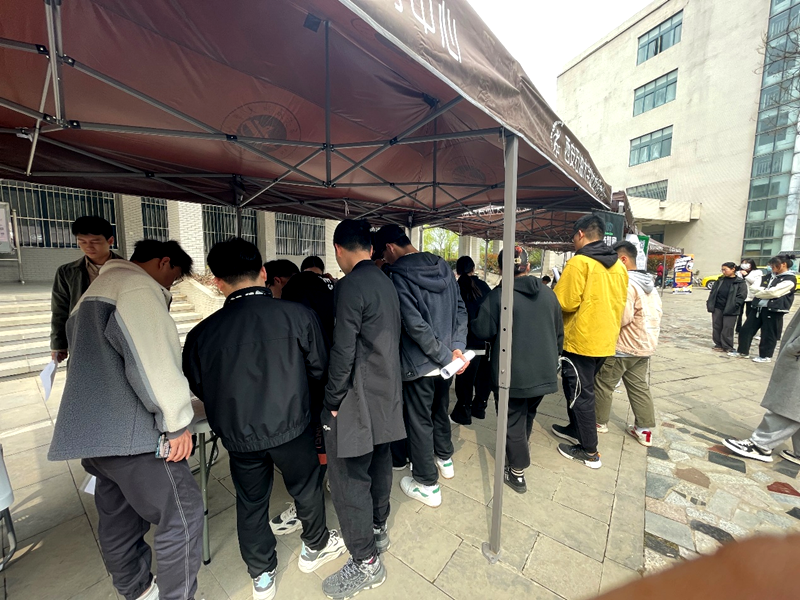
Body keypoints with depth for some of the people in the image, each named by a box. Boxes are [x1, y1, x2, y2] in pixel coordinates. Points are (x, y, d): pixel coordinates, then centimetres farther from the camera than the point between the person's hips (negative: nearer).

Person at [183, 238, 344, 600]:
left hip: (239, 435, 2)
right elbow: (319, 368, -7)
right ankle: (315, 547, 49)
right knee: (306, 488, 24)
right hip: (292, 426, -1)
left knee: (251, 503, 25)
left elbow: (199, 388, 3)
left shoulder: (202, 333, -12)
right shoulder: (297, 315, -18)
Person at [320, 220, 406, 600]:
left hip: (358, 399, -9)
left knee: (349, 479, 7)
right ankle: (378, 530, 43)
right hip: (386, 394, 9)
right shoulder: (385, 282, 7)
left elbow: (343, 351, -21)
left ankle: (366, 562, 24)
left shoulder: (351, 286, -19)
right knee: (378, 464, 23)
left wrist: (332, 401, -9)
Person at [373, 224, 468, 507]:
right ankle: (444, 459, 49)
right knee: (440, 410, 27)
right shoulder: (443, 266, 2)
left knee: (419, 421, 12)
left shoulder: (398, 275, -17)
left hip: (419, 365, -7)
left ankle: (427, 485, 29)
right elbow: (461, 309, 1)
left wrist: (447, 356, -16)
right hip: (447, 362, 7)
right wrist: (457, 346, -4)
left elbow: (415, 325, -23)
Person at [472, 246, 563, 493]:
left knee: (513, 420, 10)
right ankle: (522, 449, 47)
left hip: (513, 373, -6)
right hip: (544, 371, 6)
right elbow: (559, 332, 10)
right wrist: (552, 359, 23)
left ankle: (517, 473, 21)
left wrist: (475, 321, 8)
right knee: (528, 414, 26)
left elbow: (483, 331, -14)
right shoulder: (547, 293, 2)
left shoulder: (497, 295, -16)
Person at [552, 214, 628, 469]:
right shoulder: (618, 265, 7)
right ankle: (575, 429, 38)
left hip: (580, 340, -8)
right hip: (606, 340, 8)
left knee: (580, 393, 5)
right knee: (583, 388, 23)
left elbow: (564, 302, -21)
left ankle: (589, 451, 17)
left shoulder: (579, 261, -17)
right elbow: (619, 302, 13)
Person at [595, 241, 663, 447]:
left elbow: (623, 317, -25)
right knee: (639, 387, 17)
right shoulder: (649, 283, 10)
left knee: (603, 385, 6)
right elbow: (656, 314, 16)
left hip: (622, 347, -9)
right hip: (644, 346, 9)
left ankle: (600, 422, 20)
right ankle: (645, 429, 24)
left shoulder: (626, 283, -20)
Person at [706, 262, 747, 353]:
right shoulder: (720, 280, 10)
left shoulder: (740, 282, -3)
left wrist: (733, 306, -18)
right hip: (717, 308, 5)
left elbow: (741, 296, -10)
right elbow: (713, 292, 12)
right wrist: (710, 304, 3)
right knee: (716, 327, 10)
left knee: (727, 329, 0)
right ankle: (719, 345, 20)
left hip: (730, 310, -5)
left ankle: (727, 347, 11)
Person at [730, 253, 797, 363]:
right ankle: (743, 351, 15)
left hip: (773, 310, -7)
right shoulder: (771, 276, 15)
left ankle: (765, 356, 17)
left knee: (768, 335, 4)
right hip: (758, 307, 7)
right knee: (746, 329, 6)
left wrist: (758, 293, -4)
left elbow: (774, 292, -16)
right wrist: (763, 291, -3)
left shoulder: (790, 279, -7)